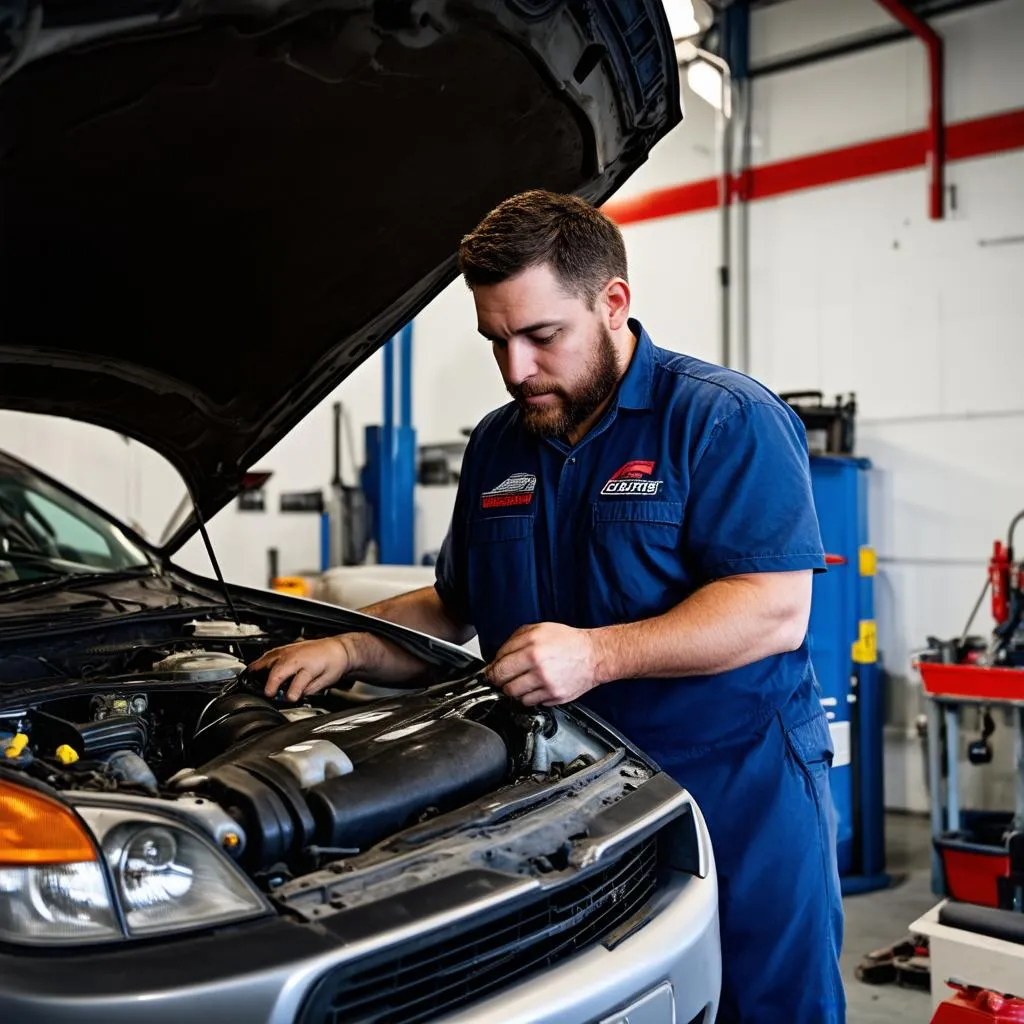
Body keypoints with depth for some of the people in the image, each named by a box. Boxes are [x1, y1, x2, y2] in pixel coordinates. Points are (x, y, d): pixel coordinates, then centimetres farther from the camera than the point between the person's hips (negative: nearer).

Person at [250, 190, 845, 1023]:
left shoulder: (725, 420, -10)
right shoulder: (497, 446, 11)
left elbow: (775, 610, -19)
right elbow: (450, 610, 18)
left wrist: (597, 655, -26)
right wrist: (347, 649, 1)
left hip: (740, 792, -5)